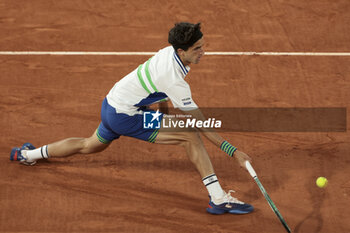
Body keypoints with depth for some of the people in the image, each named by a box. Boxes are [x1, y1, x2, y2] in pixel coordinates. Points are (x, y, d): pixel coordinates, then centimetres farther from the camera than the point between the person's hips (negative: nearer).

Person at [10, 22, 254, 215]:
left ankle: (28, 154, 51)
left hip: (111, 105, 9)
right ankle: (218, 198, -20)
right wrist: (232, 150, -27)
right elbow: (200, 123, -28)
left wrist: (164, 114, 29)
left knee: (90, 145, 35)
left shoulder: (169, 52, -5)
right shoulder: (175, 80, -30)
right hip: (125, 116, -9)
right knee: (191, 136, -18)